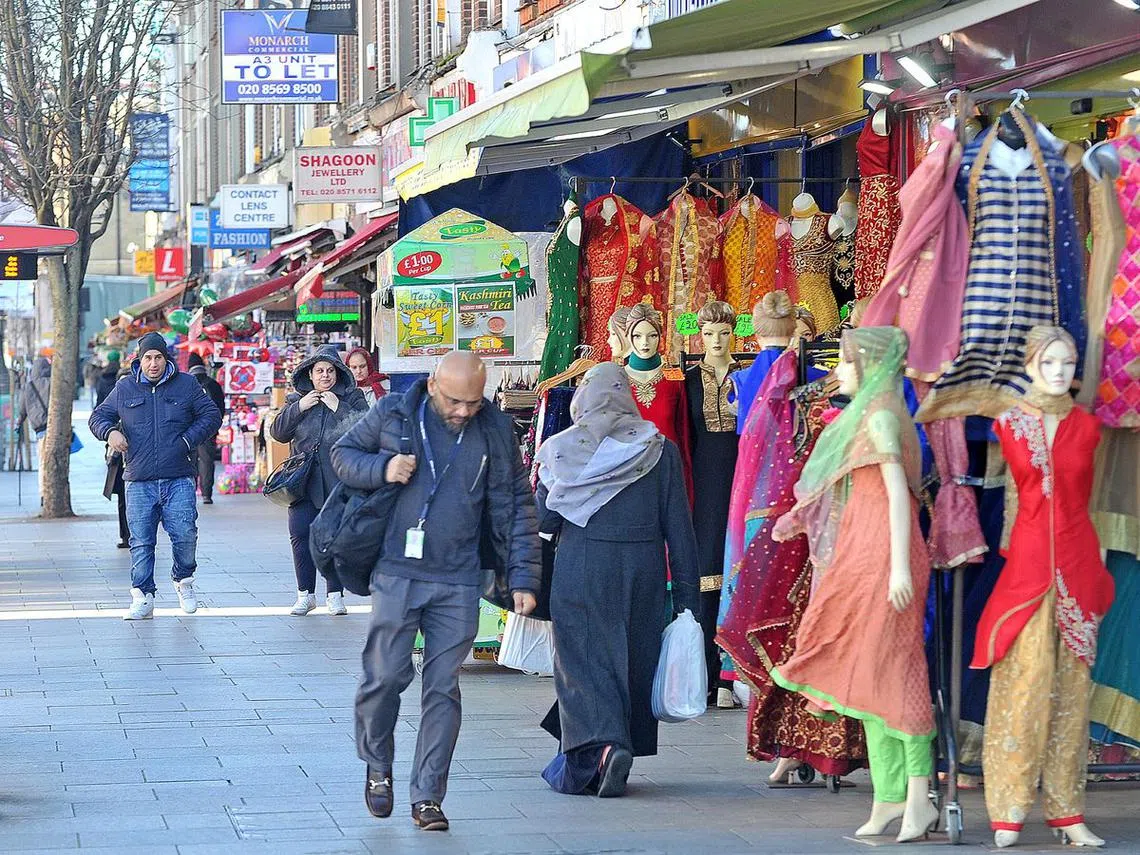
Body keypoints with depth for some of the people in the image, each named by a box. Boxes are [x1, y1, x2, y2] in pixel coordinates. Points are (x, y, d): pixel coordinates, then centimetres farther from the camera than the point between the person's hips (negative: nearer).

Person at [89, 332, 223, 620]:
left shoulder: (186, 385, 7)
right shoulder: (125, 388, 10)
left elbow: (211, 415, 10)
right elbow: (98, 416, 18)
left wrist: (188, 440, -3)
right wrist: (109, 431, -5)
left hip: (178, 480, -1)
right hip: (139, 482, 1)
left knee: (184, 535, -9)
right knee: (141, 541, -1)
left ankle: (184, 580, 18)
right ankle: (143, 598, 5)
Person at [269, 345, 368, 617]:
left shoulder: (352, 398, 6)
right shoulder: (297, 399, 13)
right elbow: (277, 432, 5)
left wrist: (338, 408, -13)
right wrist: (299, 408, -6)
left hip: (340, 479, -2)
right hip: (304, 479, 2)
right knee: (300, 534, -5)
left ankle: (335, 595, 9)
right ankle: (305, 594, 5)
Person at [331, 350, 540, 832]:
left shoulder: (495, 430, 2)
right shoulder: (393, 413, -1)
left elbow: (515, 508, 5)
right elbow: (343, 454, 10)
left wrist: (523, 577, 0)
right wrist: (381, 469, -11)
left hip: (459, 582, 1)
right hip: (396, 574, -1)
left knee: (443, 686, 1)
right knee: (386, 675, -3)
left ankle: (428, 797, 7)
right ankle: (377, 766, 24)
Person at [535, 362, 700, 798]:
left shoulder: (563, 449, -3)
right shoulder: (660, 451, 0)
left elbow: (544, 520, -1)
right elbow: (678, 528, 0)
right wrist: (687, 595, 5)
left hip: (579, 575, -2)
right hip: (642, 576, 2)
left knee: (582, 663, 1)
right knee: (631, 662, 12)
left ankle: (602, 744, -22)